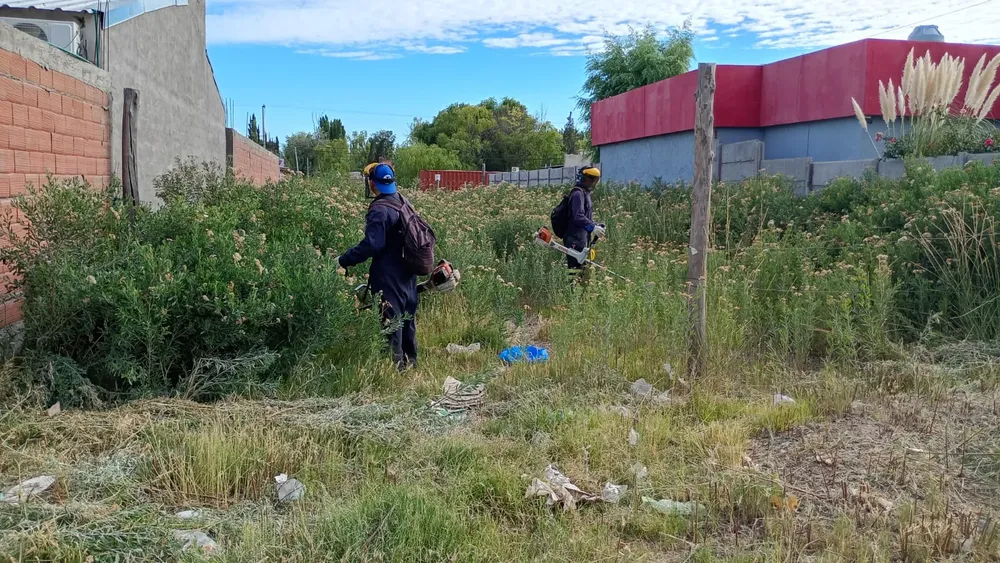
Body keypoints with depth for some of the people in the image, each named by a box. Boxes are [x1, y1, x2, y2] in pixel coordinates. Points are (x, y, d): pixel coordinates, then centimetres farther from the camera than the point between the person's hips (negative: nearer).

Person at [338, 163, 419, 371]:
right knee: (407, 315, 17)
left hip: (389, 276, -9)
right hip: (407, 273, 9)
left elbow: (371, 244, -26)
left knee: (390, 317, -1)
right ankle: (410, 359, 28)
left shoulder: (379, 210, -19)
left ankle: (394, 362, 4)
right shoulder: (403, 203, 8)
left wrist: (344, 260, -20)